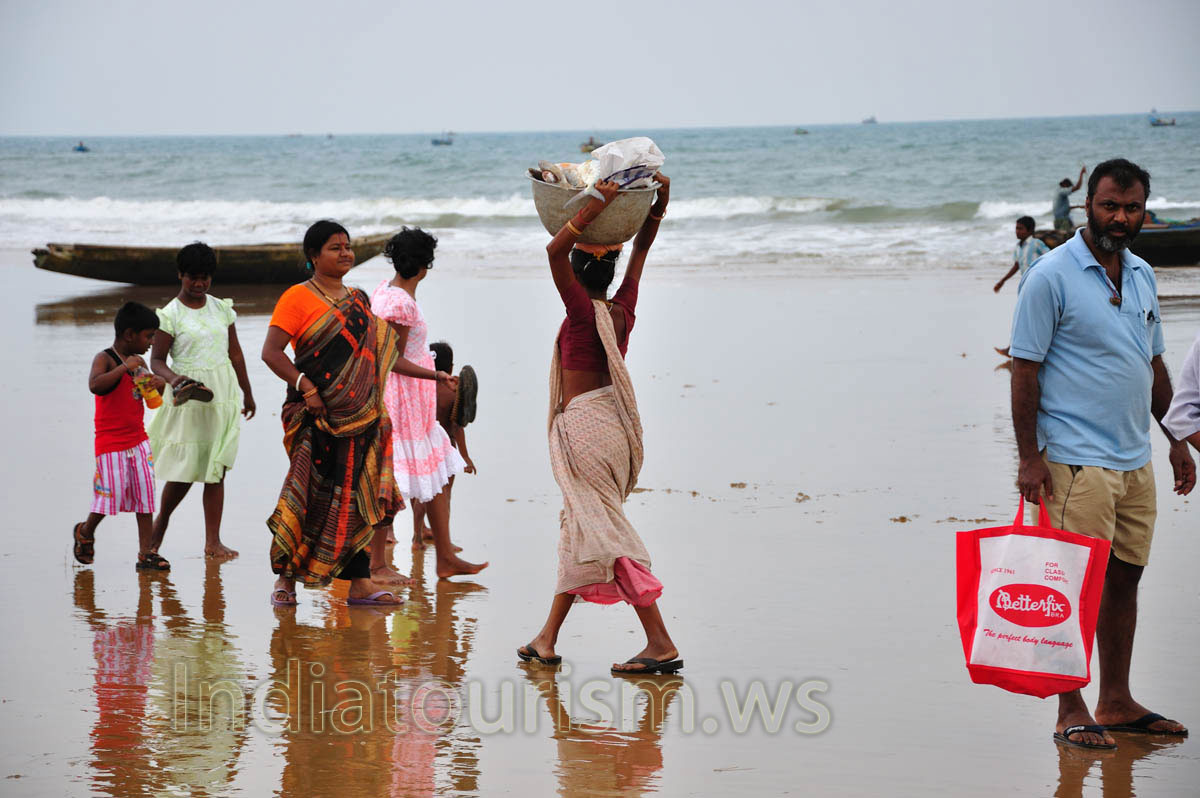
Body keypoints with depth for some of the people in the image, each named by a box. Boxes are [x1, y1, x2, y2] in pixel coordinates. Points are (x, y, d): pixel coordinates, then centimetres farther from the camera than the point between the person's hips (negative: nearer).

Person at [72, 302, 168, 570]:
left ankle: (147, 553, 5)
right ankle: (85, 531, 26)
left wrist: (159, 383, 1)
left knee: (145, 495, 2)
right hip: (111, 443, -7)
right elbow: (95, 385, -33)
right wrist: (124, 367, -32)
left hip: (138, 441, 7)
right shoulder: (104, 359, -12)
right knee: (110, 495, -2)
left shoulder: (138, 362, 10)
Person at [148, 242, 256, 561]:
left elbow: (235, 353, 16)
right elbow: (156, 360, -6)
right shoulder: (170, 315, -5)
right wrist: (174, 379, -26)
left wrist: (247, 393, 20)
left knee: (216, 469, 2)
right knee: (186, 466, 0)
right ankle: (161, 518, 28)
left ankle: (212, 541, 5)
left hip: (222, 394, 4)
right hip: (189, 398, -4)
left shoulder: (221, 308, 8)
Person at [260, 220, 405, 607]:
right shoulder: (298, 297, -4)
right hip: (318, 416, -6)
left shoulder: (358, 300, 16)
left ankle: (360, 583, 6)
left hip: (359, 415, 6)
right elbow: (271, 352, -11)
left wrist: (375, 407, 16)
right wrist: (306, 387, -20)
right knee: (311, 496, -6)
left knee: (354, 496, 5)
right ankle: (285, 577, 6)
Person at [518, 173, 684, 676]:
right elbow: (642, 248, 17)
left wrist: (597, 206, -21)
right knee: (579, 526, 14)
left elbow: (555, 250, -21)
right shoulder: (623, 309, 5)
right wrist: (659, 202, 7)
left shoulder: (583, 312, -13)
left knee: (604, 531, -8)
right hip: (614, 422, 8)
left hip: (583, 423, -8)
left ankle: (661, 644, -14)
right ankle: (547, 639, 21)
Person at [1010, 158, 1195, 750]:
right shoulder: (1051, 276, -9)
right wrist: (1029, 456, -15)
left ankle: (1116, 702, 21)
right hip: (1077, 459, -7)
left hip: (1136, 458, 7)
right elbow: (1025, 369, -11)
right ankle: (1071, 711, 4)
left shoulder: (1142, 275, 13)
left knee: (1125, 575, 12)